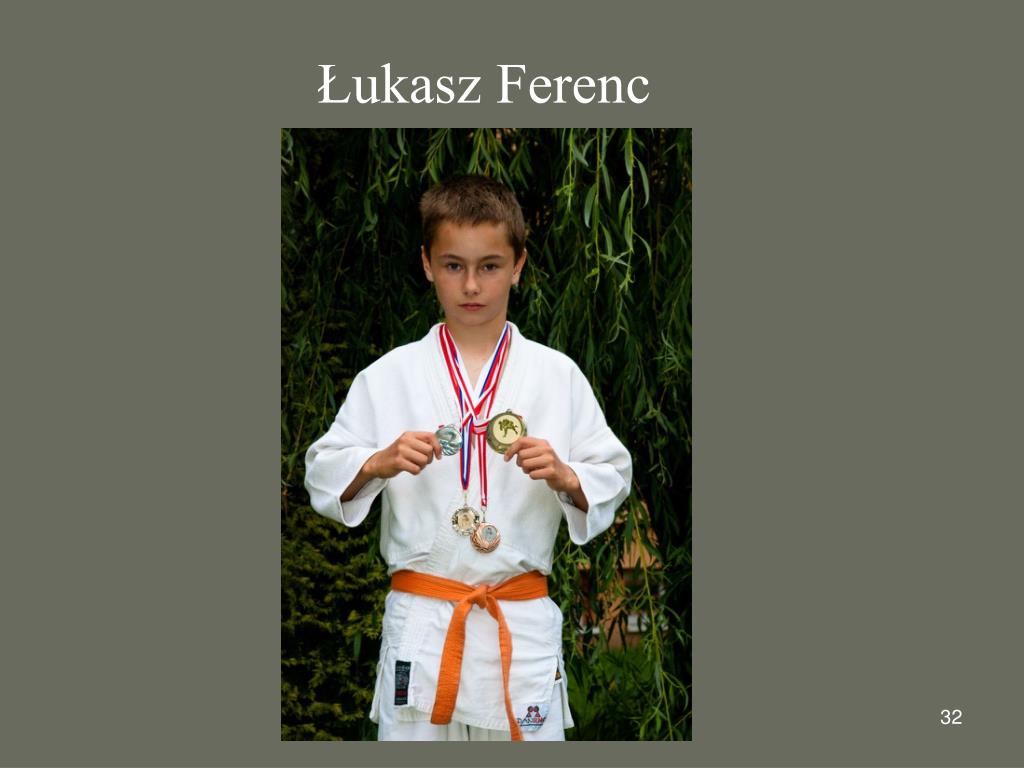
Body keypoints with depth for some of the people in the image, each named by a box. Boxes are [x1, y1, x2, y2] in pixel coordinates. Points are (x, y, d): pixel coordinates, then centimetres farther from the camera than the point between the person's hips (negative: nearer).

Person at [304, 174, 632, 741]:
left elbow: (612, 477, 5)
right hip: (419, 621, 0)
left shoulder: (557, 376, 3)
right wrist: (380, 463, -15)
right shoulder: (389, 376, 3)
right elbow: (323, 473, 3)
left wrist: (565, 477, -14)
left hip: (524, 623, 0)